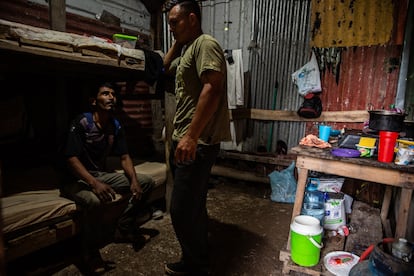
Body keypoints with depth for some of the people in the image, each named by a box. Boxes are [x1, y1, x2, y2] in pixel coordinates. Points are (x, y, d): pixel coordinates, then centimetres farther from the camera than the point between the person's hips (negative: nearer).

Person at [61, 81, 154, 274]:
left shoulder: (116, 126, 3)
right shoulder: (81, 123, -16)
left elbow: (124, 157, 2)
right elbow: (71, 158, -24)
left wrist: (134, 181, -15)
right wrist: (94, 184, -37)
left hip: (100, 174, 7)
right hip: (75, 179, -6)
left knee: (146, 182, -4)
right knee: (95, 200, -40)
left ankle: (123, 228, 7)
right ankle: (90, 251, -11)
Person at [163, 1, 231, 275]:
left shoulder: (206, 43, -9)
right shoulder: (187, 50, 21)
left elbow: (212, 89, -22)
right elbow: (165, 67, 36)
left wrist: (191, 137, -27)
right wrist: (177, 42, 22)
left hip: (197, 142, -10)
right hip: (183, 139, 10)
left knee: (182, 211, -6)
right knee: (192, 207, 18)